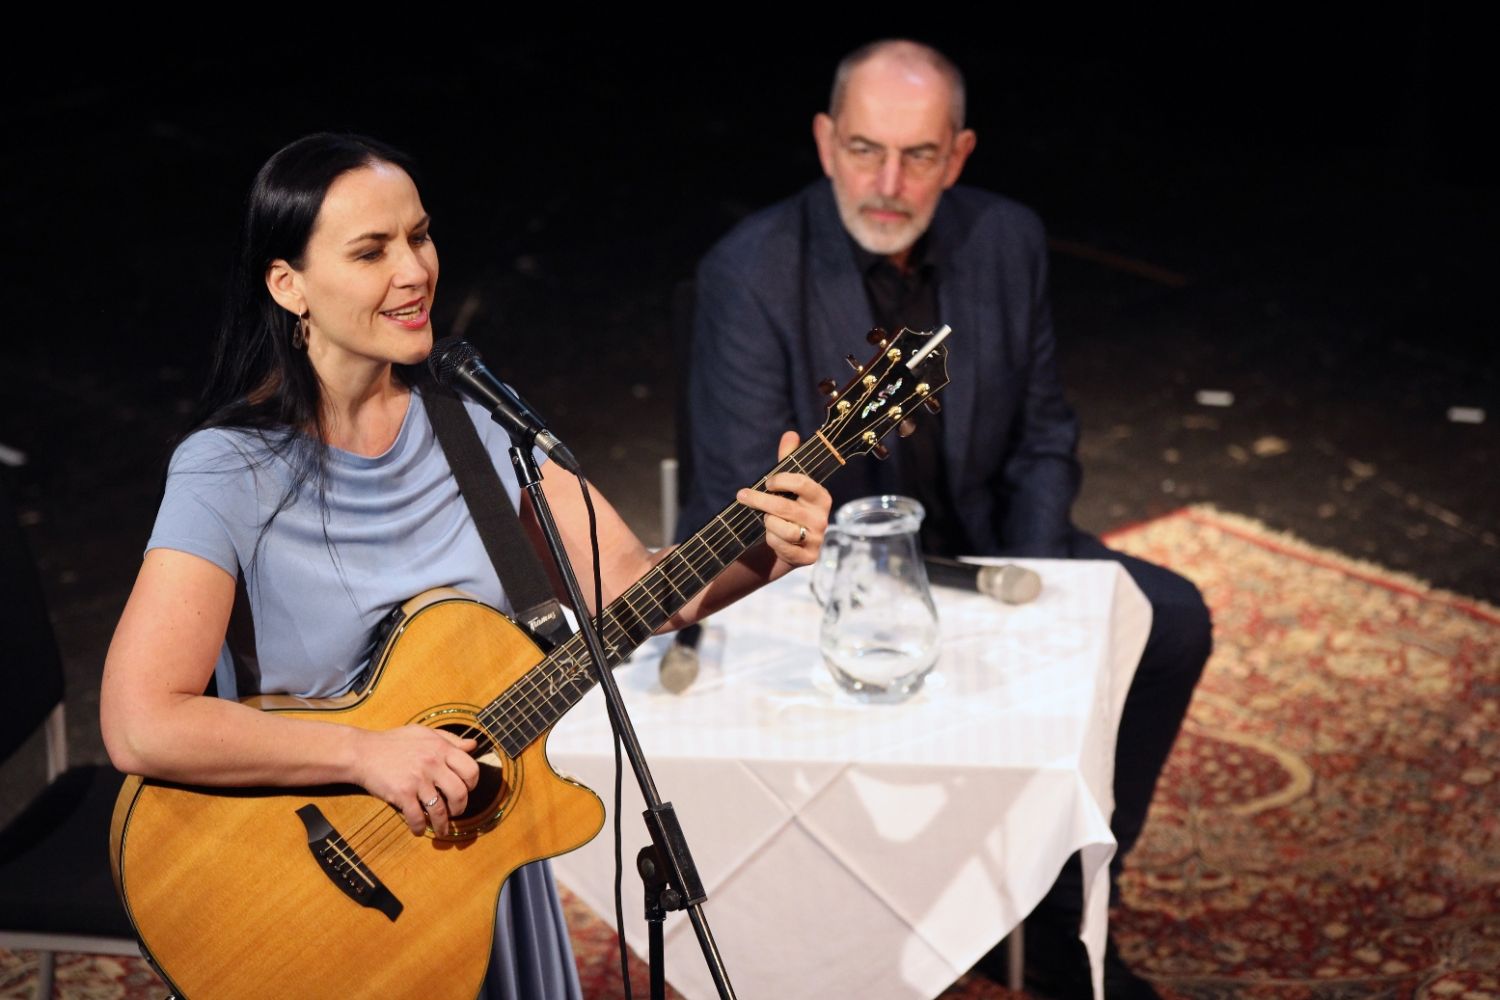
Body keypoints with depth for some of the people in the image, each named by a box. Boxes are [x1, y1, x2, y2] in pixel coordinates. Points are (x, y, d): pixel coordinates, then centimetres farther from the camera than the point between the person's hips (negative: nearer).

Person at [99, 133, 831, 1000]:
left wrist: (761, 557, -20)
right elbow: (141, 725, -23)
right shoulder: (233, 471, -15)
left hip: (483, 837, 4)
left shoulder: (473, 412, 0)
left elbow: (626, 579, -2)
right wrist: (367, 754, -26)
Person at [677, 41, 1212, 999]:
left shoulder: (1008, 240, -3)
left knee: (1170, 621, -13)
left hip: (975, 545, 5)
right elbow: (740, 505, -19)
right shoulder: (751, 271, -18)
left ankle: (1061, 913, 0)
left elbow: (1044, 439, 6)